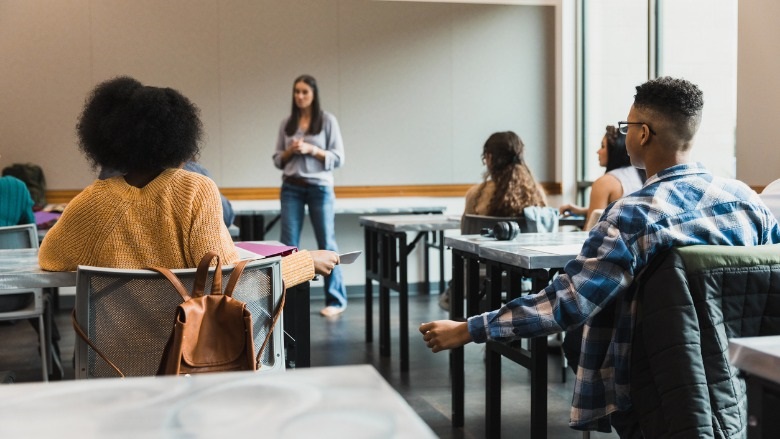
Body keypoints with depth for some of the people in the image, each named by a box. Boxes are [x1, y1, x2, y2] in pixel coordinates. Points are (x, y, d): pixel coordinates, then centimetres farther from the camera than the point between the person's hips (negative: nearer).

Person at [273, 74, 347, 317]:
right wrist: (290, 151, -8)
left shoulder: (327, 120, -1)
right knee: (288, 244, 0)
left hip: (320, 187, -3)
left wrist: (311, 149, -15)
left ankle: (336, 300, 12)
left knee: (326, 244, 2)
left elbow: (338, 158, -4)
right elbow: (277, 159, 12)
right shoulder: (287, 123, 8)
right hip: (291, 188, 3)